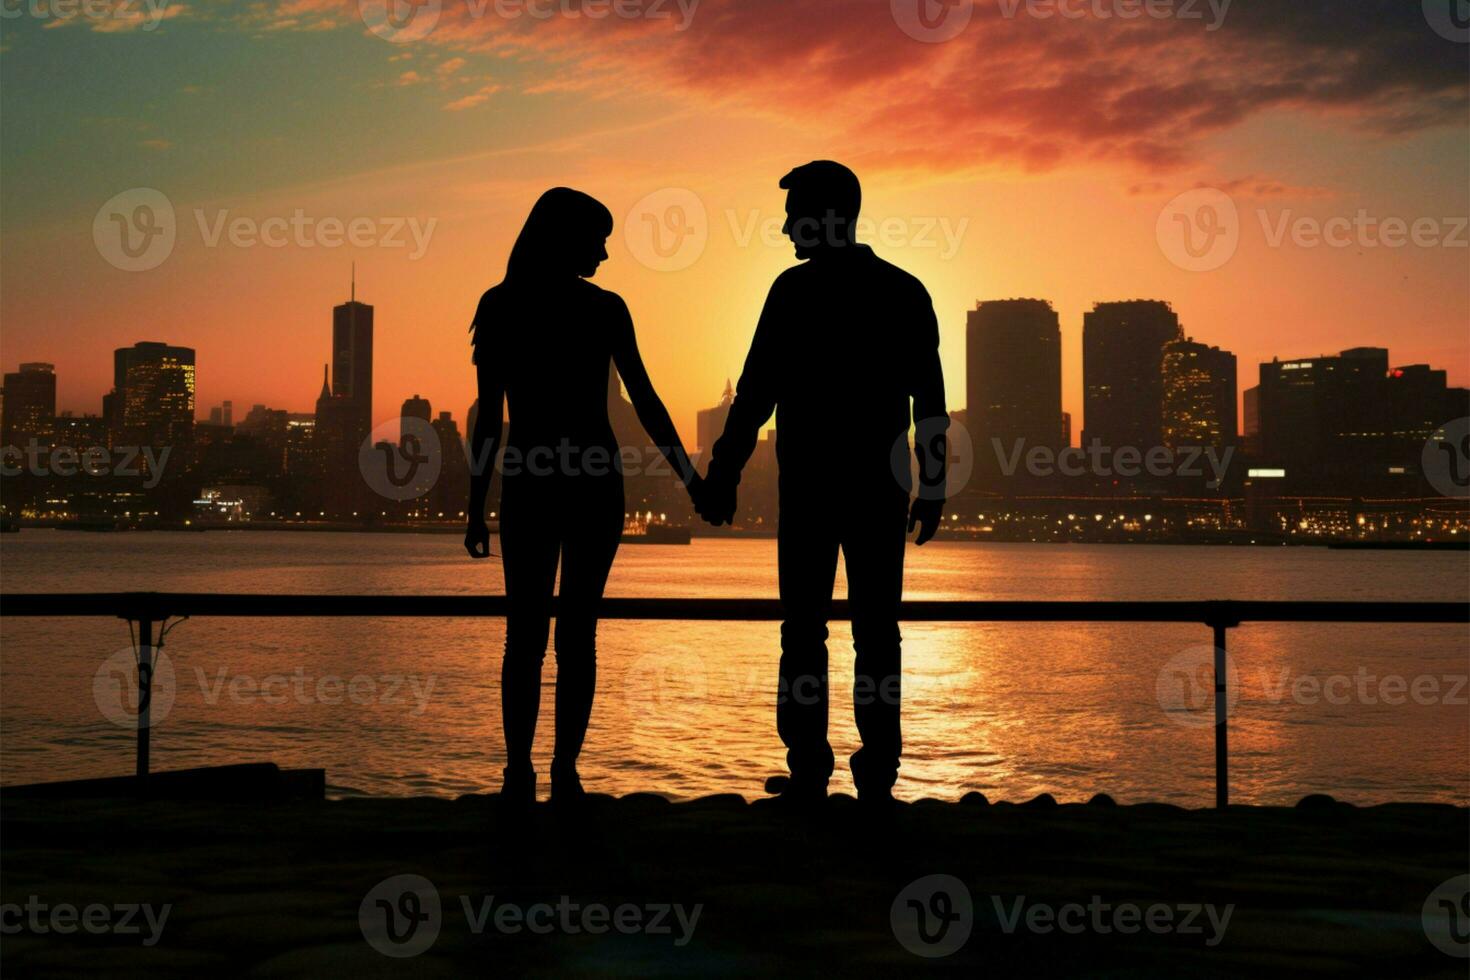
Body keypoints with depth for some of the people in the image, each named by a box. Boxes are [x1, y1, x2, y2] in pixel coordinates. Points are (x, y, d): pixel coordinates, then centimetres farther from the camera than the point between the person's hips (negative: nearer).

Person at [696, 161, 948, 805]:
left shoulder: (796, 289, -5)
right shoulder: (905, 292, 7)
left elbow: (757, 392, -9)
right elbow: (930, 399, 7)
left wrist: (723, 475, -6)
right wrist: (932, 486, 11)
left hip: (809, 484, -3)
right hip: (881, 486, 3)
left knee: (804, 628, 3)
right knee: (876, 629, 6)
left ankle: (808, 770, 2)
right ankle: (877, 772, 5)